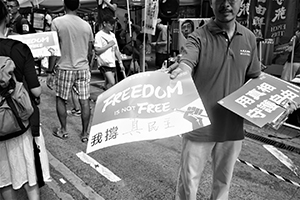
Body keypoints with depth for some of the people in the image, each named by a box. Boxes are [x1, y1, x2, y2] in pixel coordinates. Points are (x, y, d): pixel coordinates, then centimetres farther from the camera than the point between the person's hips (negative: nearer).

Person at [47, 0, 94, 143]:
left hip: (65, 68, -2)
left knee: (60, 99, 15)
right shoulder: (86, 25, 3)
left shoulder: (57, 22, -7)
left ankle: (63, 130, 23)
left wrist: (50, 71, -1)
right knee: (84, 101, 5)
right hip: (83, 68, 3)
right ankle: (84, 133, 13)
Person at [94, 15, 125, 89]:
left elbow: (116, 50, 17)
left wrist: (120, 62, 11)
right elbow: (97, 51, -12)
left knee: (108, 84, 9)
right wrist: (109, 45, -11)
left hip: (112, 63, 7)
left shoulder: (112, 35, 15)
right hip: (104, 63, -6)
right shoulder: (99, 35, -6)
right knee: (112, 82, -19)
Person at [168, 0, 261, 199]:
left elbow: (254, 78, 11)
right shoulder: (199, 37, -12)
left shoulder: (249, 38, 2)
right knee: (189, 180, 11)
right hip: (200, 126, -3)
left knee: (223, 181, 22)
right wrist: (180, 69, -55)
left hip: (232, 127, 4)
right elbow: (187, 63, -32)